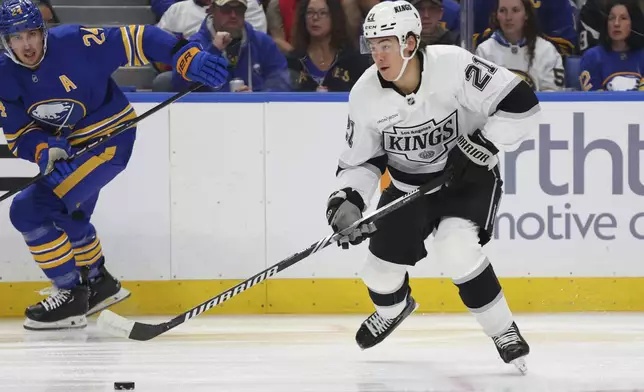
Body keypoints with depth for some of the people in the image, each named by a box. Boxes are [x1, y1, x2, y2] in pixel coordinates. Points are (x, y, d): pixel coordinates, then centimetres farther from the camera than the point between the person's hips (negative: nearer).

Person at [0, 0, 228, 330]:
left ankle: (71, 296, -7)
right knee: (65, 216, 27)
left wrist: (187, 57, -31)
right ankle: (99, 283, 51)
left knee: (32, 210, -16)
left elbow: (134, 41, -23)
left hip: (109, 138, -8)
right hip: (69, 146, 8)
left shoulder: (73, 43, -24)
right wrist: (45, 152, -27)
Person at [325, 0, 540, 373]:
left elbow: (521, 102, -25)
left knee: (457, 250, -30)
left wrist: (482, 145, -29)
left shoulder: (453, 66, -27)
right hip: (409, 186, 5)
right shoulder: (366, 95, -14)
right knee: (381, 269, 5)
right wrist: (347, 200, -19)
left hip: (468, 177, -5)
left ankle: (504, 331, -10)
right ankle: (394, 307, 45)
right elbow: (361, 159, -2)